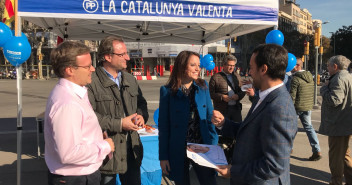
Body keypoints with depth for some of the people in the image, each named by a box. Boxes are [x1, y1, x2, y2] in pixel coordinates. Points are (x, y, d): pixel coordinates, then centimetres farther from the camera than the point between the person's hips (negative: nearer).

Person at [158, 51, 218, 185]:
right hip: (178, 151, -2)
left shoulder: (203, 86, 3)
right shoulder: (168, 91, -6)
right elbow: (163, 126, -4)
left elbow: (209, 117, 6)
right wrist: (163, 156, -4)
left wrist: (213, 146, -1)